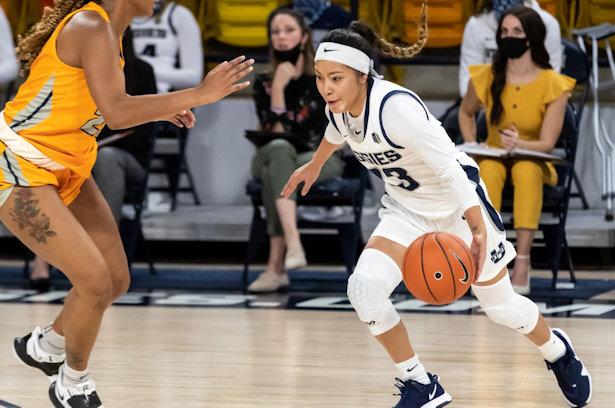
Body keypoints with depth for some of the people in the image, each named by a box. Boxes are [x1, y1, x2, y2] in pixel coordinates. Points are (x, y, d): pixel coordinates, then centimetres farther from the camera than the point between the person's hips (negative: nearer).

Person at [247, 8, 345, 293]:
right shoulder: (263, 83, 6)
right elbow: (273, 133, -9)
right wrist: (278, 87, -15)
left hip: (321, 161, -2)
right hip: (271, 157, 2)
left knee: (274, 171, -35)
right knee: (279, 150, -37)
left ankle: (276, 266, -44)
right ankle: (292, 243, -53)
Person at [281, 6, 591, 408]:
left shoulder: (395, 106, -34)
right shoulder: (340, 108, -11)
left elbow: (449, 166, -38)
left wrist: (478, 230, -49)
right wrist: (315, 165, 35)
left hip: (459, 204, -6)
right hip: (407, 208, 6)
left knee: (500, 305, 8)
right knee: (364, 286, -17)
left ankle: (557, 350, 43)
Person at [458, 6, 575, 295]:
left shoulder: (552, 84, -11)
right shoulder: (485, 78, -4)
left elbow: (548, 143, -13)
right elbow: (466, 112, 18)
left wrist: (520, 145, -34)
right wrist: (471, 146, 1)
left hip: (534, 161, -1)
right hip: (493, 157, 2)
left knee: (526, 169, -39)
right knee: (489, 168, -36)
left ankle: (522, 260, -43)